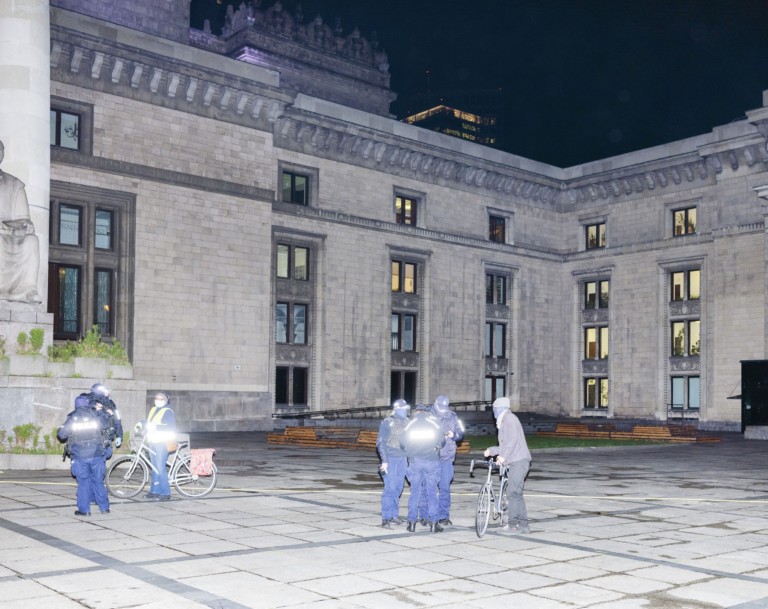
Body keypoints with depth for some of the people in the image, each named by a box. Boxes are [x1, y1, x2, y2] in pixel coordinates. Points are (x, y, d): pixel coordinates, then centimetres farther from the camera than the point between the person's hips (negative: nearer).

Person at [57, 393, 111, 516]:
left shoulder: (72, 418, -2)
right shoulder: (96, 415, 1)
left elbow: (61, 435, -1)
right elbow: (105, 426, 16)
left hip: (80, 456, -1)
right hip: (96, 454, 1)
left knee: (83, 482, 5)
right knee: (98, 481, 11)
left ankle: (84, 510, 6)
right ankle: (104, 507, 16)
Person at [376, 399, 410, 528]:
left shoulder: (406, 422, 7)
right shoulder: (387, 422, -7)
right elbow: (380, 443, -7)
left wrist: (410, 458, 11)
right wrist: (384, 461, -12)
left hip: (402, 459, 5)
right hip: (390, 459, -5)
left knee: (398, 488, 9)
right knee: (390, 488, -8)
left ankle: (394, 515, 18)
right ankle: (385, 519, -5)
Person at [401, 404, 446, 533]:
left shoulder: (410, 423, 7)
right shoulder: (434, 422, 3)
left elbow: (403, 443, 7)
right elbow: (442, 441, 4)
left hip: (414, 461, 1)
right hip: (431, 461, -1)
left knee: (415, 491, 7)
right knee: (432, 492, 2)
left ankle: (412, 522, 6)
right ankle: (433, 523, 0)